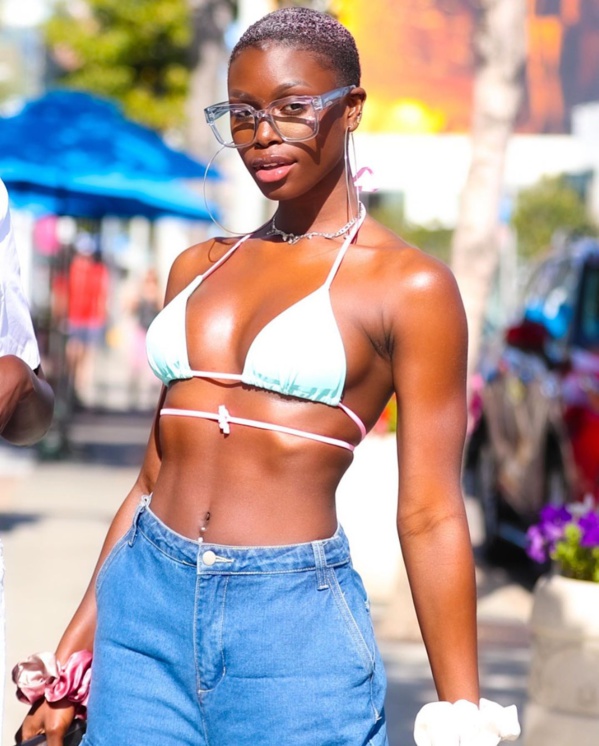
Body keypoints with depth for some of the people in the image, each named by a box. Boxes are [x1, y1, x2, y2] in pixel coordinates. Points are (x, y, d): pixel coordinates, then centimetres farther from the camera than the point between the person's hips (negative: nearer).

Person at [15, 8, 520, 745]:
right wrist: (75, 649, 16)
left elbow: (429, 515, -6)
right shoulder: (197, 267, 12)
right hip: (143, 605, 5)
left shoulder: (409, 287, -4)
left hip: (294, 627, -5)